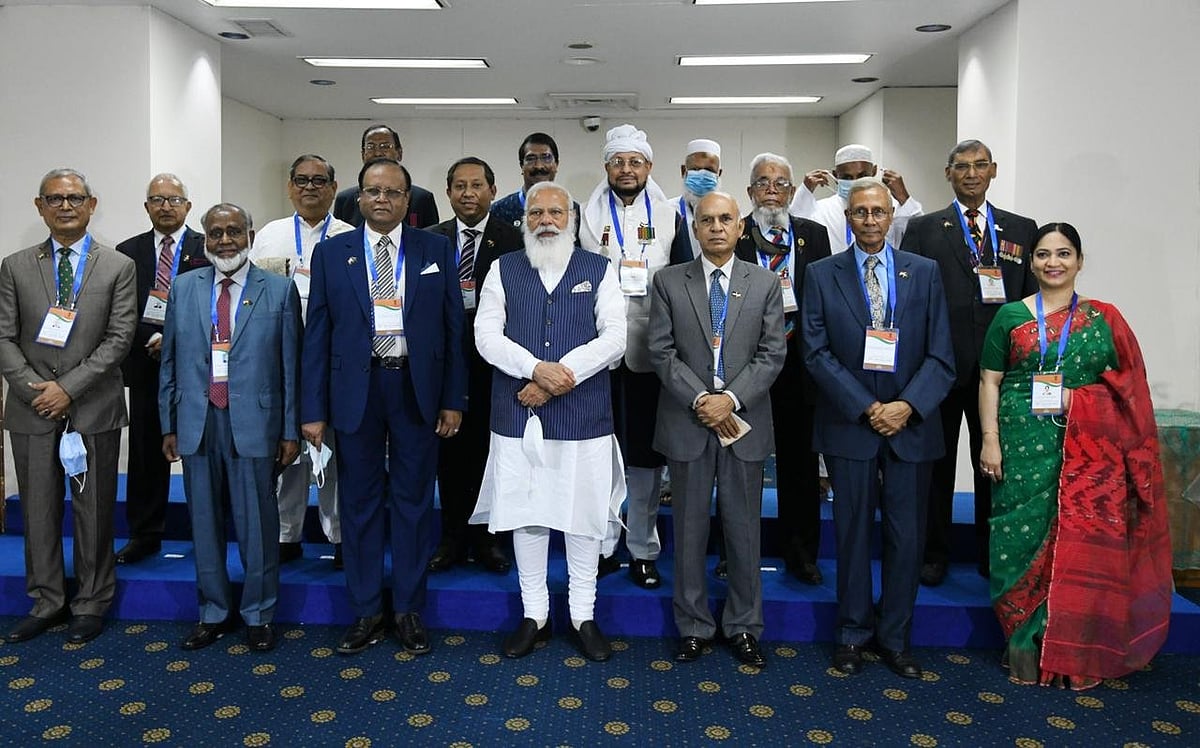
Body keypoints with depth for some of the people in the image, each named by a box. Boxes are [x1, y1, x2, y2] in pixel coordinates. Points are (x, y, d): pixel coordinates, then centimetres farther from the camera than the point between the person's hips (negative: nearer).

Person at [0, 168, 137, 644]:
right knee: (38, 510, 11)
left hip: (94, 409, -2)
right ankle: (46, 602, 25)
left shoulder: (119, 267, 1)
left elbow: (119, 338, -6)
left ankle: (91, 604, 20)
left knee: (94, 511, 6)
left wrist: (69, 387, -13)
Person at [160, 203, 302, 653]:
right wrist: (169, 425, 8)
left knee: (257, 524, 5)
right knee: (204, 523, 12)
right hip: (197, 423, 3)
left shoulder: (279, 290, 0)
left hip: (254, 423, -3)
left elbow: (290, 366, -1)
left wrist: (291, 431, -3)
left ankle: (258, 615, 22)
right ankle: (214, 613, 28)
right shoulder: (183, 289, 8)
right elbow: (170, 362, 11)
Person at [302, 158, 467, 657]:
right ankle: (366, 613, 24)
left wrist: (453, 400, -2)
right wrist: (313, 409, -2)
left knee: (414, 501, 8)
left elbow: (453, 329, 2)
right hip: (356, 390, 1)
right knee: (360, 502, 9)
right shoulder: (331, 253, 4)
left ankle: (409, 611, 23)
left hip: (417, 389, 0)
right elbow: (317, 335, 3)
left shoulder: (437, 251, 3)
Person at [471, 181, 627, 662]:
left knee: (583, 515, 6)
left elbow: (615, 337, -5)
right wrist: (537, 370, -17)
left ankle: (584, 617, 23)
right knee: (525, 514, 9)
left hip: (583, 417, -1)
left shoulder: (599, 271, 6)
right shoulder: (504, 270, 8)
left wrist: (561, 374, -16)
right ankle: (534, 615, 25)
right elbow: (486, 335, -2)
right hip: (518, 416, 1)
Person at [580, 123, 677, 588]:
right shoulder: (590, 214, 7)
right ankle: (604, 544, 19)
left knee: (647, 453, 6)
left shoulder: (668, 216, 8)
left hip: (649, 349, 0)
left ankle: (643, 550, 18)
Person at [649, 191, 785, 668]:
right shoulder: (669, 282, 4)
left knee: (744, 530, 9)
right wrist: (699, 401, -12)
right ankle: (694, 627, 23)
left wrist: (732, 398, -13)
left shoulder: (765, 284, 5)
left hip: (745, 421, 1)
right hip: (686, 423, 0)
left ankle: (743, 627, 24)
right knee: (689, 530, 8)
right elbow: (661, 351, -2)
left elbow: (773, 354, -1)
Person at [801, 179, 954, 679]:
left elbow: (940, 355, 1)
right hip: (848, 423, -1)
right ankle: (853, 633, 24)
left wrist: (907, 406, -13)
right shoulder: (822, 275, 2)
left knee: (907, 536, 7)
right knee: (853, 533, 8)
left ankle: (894, 638, 23)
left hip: (911, 424, 1)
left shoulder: (925, 272, 5)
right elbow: (817, 353, -5)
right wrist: (866, 408, -13)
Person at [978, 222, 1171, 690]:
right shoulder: (1011, 316, 7)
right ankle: (1026, 648, 13)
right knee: (1024, 538, 1)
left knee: (1081, 545, 0)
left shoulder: (1104, 319, 9)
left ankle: (1073, 652, 15)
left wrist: (1078, 398, -10)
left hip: (1087, 452, 1)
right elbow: (989, 382, 3)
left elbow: (1129, 387, 7)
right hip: (1025, 448, 0)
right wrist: (990, 440, -6)